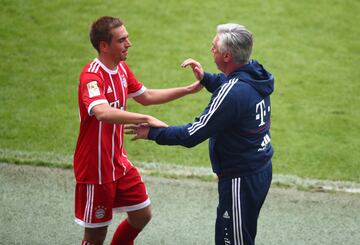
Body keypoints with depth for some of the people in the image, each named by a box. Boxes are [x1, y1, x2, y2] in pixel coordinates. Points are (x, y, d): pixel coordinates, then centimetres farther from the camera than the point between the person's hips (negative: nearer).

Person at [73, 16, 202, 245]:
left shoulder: (122, 69, 4)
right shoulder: (92, 76, -26)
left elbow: (145, 96, 20)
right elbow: (102, 112, -45)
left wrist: (189, 89, 16)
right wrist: (146, 119, -48)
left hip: (119, 162, 9)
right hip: (96, 168, -9)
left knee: (142, 216, 17)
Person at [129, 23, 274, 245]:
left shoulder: (232, 92, -28)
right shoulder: (255, 73, -1)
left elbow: (192, 136, -22)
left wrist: (152, 133, -11)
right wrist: (205, 78, 9)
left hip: (242, 180, -9)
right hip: (261, 169, 9)